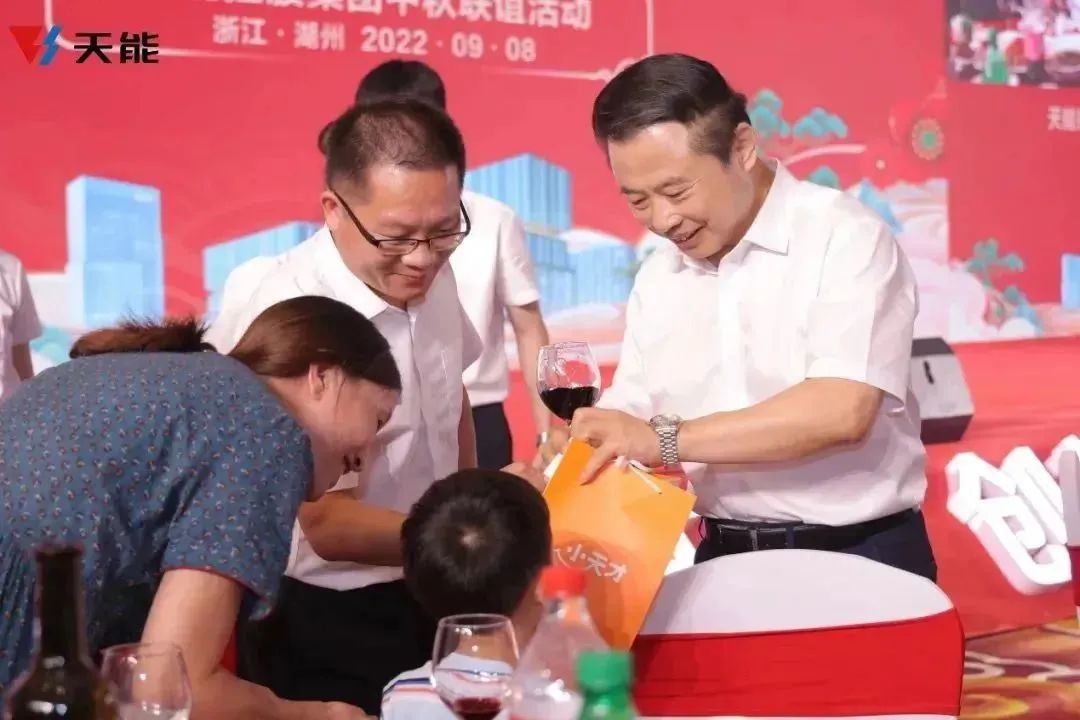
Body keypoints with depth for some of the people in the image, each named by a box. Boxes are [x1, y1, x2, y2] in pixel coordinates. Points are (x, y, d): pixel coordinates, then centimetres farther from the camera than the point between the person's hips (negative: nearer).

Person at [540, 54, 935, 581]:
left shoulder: (844, 237, -11)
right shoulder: (656, 278, 8)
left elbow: (842, 411, -22)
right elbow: (633, 416, 9)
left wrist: (666, 439, -24)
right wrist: (574, 448, -13)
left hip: (858, 558, -5)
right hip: (724, 559, 5)